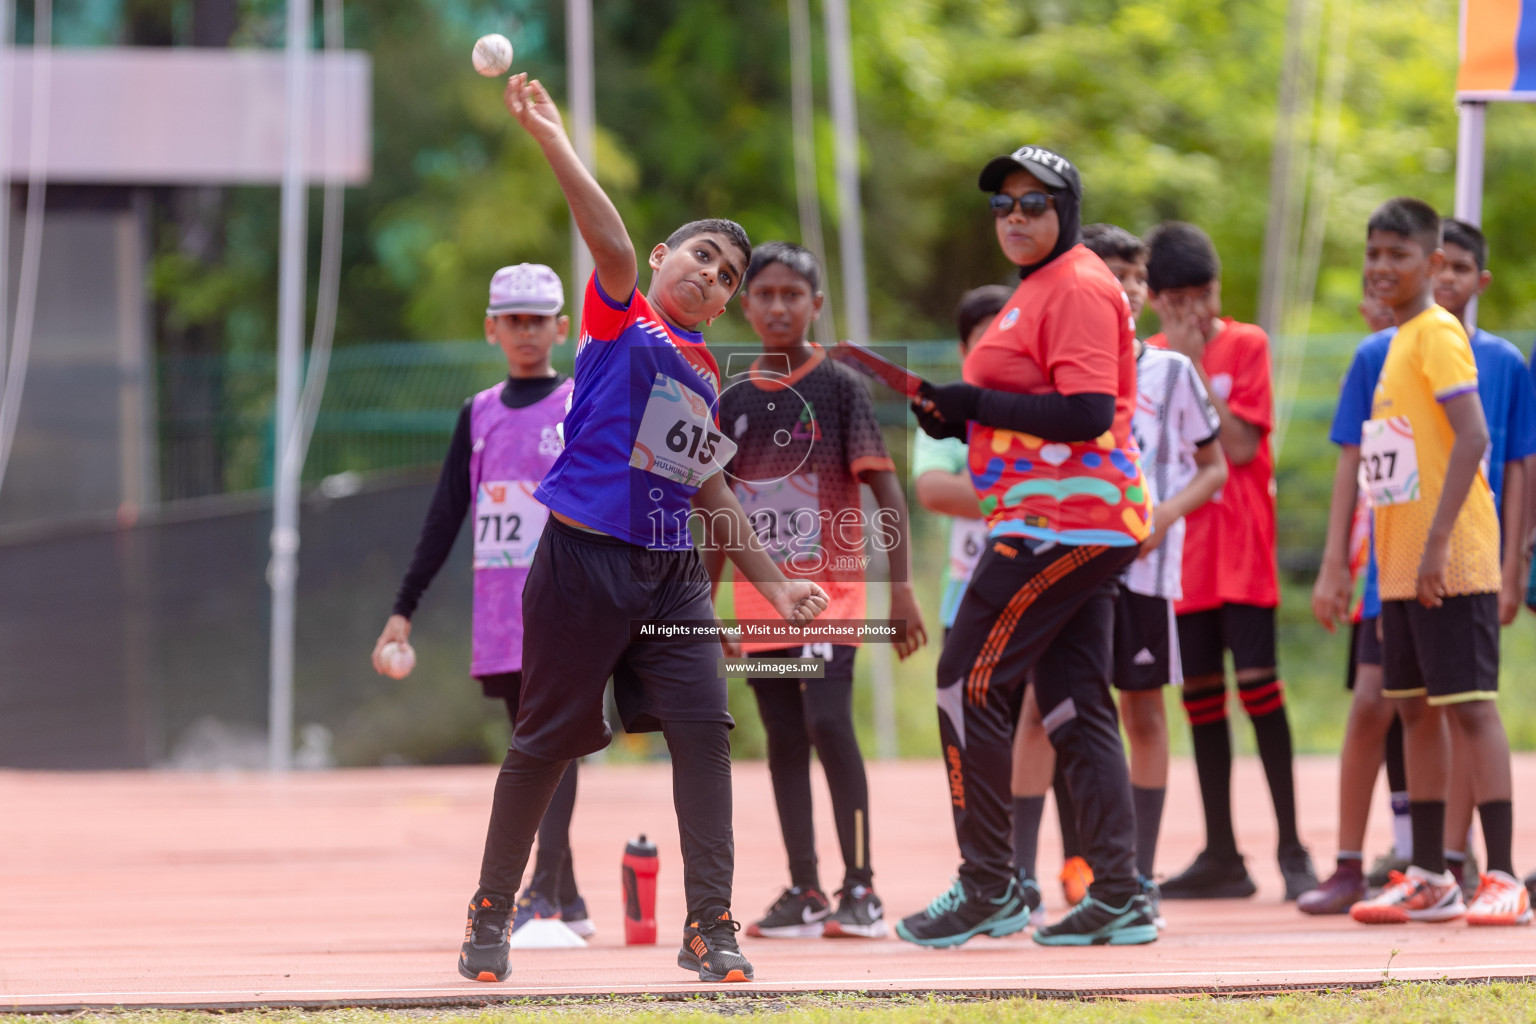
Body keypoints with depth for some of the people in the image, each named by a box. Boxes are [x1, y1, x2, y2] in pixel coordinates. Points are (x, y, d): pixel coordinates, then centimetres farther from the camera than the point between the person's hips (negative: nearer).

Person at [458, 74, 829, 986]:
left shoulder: (706, 372, 18)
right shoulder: (622, 317, 2)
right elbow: (614, 245, -19)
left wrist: (773, 581, 22)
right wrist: (554, 143, -31)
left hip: (672, 573, 5)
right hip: (587, 558, -5)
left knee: (704, 728, -8)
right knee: (547, 740, 2)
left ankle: (710, 926, -3)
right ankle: (492, 914, 16)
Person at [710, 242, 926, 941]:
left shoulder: (840, 387, -2)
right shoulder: (733, 403, 10)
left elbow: (886, 493, -5)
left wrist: (901, 587, -13)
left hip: (830, 589, -5)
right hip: (760, 599, 5)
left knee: (828, 724, -17)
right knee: (783, 741, 6)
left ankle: (860, 889, -13)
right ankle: (803, 894, 12)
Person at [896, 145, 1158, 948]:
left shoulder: (1078, 287, -12)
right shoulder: (1039, 289, 21)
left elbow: (1086, 412, -22)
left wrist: (975, 403, -17)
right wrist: (957, 418, 10)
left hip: (1060, 521, -11)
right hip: (1086, 524, 11)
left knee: (970, 685, -7)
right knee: (1076, 704, 9)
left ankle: (988, 889, -4)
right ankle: (1119, 897, 8)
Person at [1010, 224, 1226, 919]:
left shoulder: (1170, 371, 5)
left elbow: (1213, 468, 10)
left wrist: (1165, 515, -7)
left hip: (1143, 563, 0)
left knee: (1143, 711, 4)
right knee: (1041, 705, -5)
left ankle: (1139, 870, 11)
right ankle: (1020, 869, -1)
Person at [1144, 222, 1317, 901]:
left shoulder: (1245, 345, -3)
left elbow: (1240, 445, -13)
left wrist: (1193, 369, -15)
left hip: (1241, 545, -4)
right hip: (1182, 546, 4)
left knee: (1256, 680, -10)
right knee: (1201, 693, 5)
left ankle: (1292, 850, -5)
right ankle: (1221, 857, 11)